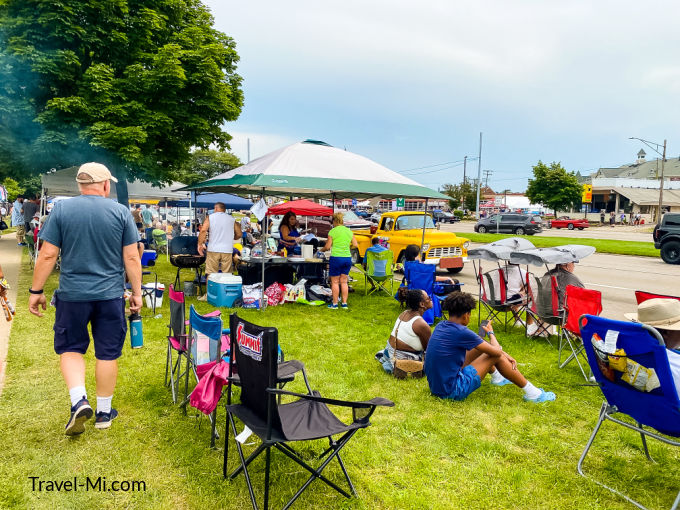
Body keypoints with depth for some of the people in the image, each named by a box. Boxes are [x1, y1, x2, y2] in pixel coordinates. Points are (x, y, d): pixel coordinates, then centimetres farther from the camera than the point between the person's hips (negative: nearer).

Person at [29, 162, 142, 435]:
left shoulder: (61, 209, -3)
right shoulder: (121, 211, -4)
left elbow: (48, 255, -4)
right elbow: (132, 258, -4)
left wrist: (36, 291, 6)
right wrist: (137, 292, 4)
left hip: (72, 294, 0)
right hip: (110, 295, 0)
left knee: (70, 348, 17)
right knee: (107, 353, 10)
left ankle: (79, 400, 0)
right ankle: (104, 412, 22)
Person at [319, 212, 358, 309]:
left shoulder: (333, 231, -6)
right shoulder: (349, 231, 7)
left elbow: (327, 247, -5)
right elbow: (355, 245, 6)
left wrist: (321, 250, 14)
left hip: (336, 258, -5)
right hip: (347, 258, 5)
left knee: (335, 282, 4)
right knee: (344, 281, 12)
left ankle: (334, 304, 9)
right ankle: (344, 303, 14)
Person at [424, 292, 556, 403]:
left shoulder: (441, 326, 4)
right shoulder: (461, 332, -22)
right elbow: (496, 351, -13)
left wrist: (505, 355, 10)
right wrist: (490, 332, 7)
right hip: (452, 391, -8)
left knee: (482, 346, 18)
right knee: (496, 356, 0)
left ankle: (497, 377, 46)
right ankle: (532, 393, 12)